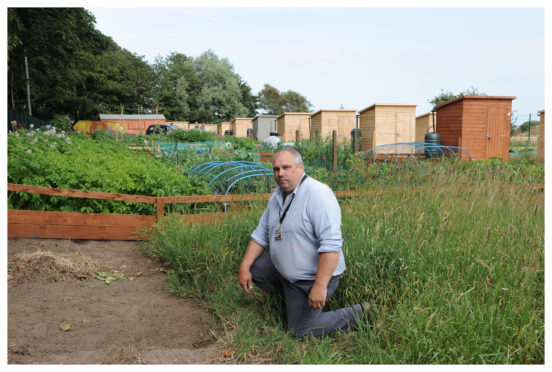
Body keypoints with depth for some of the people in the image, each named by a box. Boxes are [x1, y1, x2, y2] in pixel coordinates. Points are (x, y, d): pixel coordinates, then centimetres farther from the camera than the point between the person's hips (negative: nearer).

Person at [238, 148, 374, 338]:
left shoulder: (318, 194, -25)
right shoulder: (277, 195, 4)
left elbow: (331, 244, -31)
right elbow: (261, 234, 10)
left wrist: (320, 286, -33)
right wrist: (244, 267, 1)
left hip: (312, 277, -8)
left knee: (300, 332, -1)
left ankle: (360, 314, 10)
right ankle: (291, 301, 22)